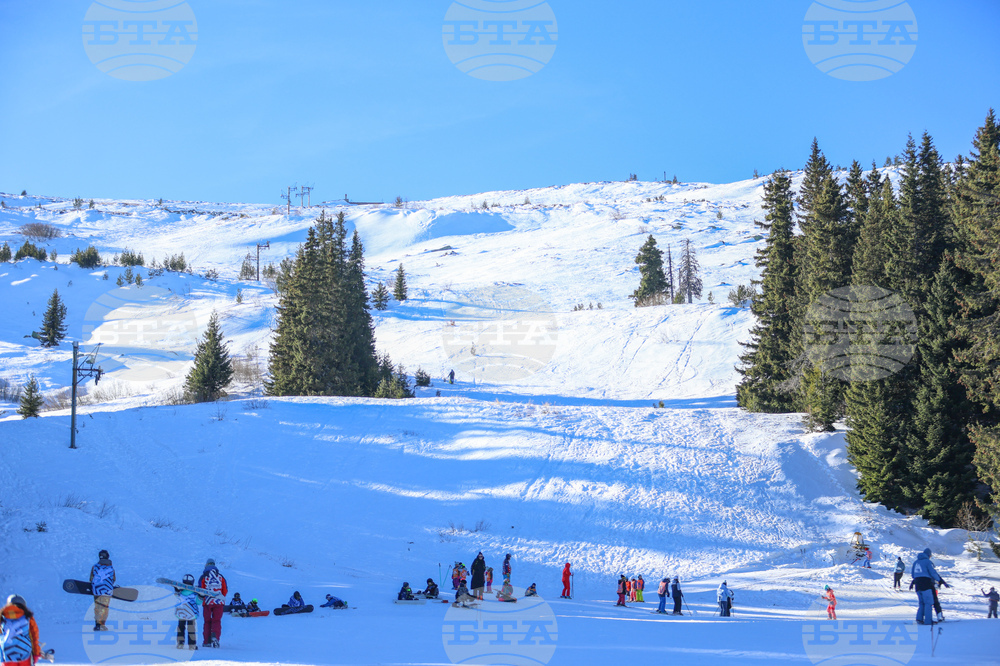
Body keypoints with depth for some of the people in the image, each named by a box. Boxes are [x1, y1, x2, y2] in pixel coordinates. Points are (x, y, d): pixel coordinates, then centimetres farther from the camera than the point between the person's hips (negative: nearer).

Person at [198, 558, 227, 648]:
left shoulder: (203, 577, 0)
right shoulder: (221, 577, 6)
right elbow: (225, 591, 7)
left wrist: (202, 598, 18)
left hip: (207, 602, -1)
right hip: (219, 602, 1)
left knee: (207, 622, 10)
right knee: (217, 621, 3)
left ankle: (207, 641, 6)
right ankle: (215, 637, -22)